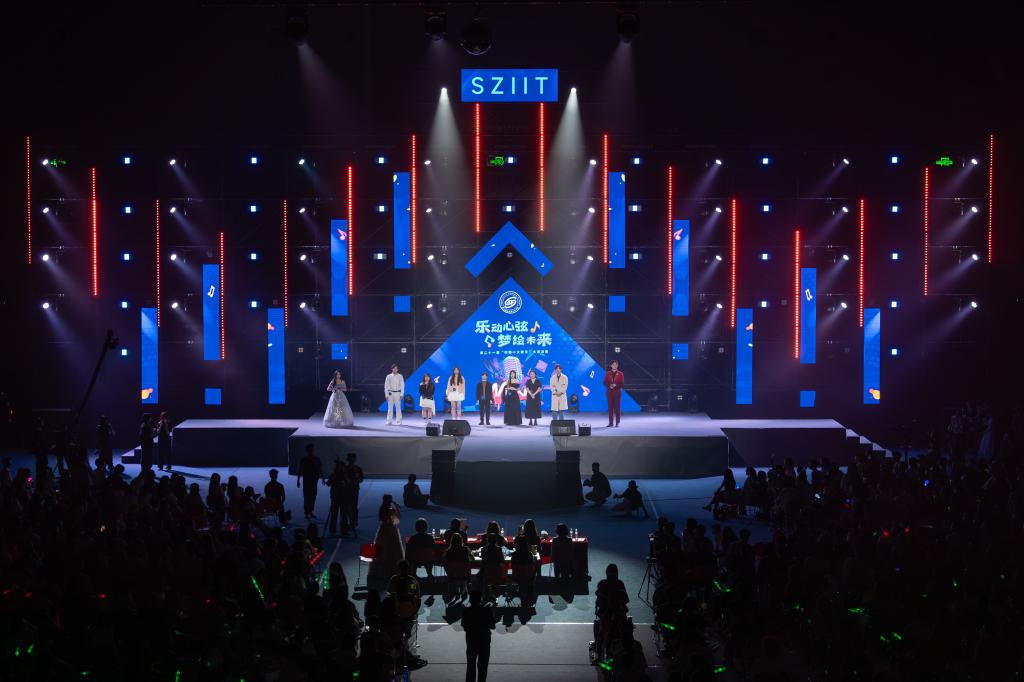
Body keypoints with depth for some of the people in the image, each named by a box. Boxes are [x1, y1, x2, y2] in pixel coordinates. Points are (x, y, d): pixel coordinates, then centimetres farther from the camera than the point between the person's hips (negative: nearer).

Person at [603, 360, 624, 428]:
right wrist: (609, 386, -15)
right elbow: (605, 382, 4)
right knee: (610, 407, 2)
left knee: (617, 406, -3)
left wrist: (615, 385, -18)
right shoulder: (607, 373, 6)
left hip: (617, 392, -1)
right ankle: (610, 422, 7)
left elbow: (622, 383, -2)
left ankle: (617, 422, 0)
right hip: (609, 392, 1)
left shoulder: (620, 374, 2)